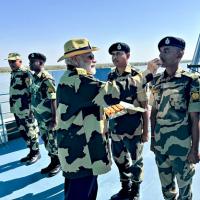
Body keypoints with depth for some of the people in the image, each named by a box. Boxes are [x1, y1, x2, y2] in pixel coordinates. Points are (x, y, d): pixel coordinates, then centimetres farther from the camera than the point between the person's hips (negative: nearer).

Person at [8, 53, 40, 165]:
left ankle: (36, 153, 19)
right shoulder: (13, 74, 14)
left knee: (31, 132, 3)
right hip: (17, 110, 9)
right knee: (23, 132, 17)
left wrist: (31, 108, -21)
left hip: (26, 110, -9)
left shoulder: (25, 73, -12)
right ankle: (32, 152, 31)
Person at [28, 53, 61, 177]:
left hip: (49, 117, -8)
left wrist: (54, 118, -20)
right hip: (40, 117, 8)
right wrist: (35, 113, 18)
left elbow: (53, 99, -19)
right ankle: (53, 162, 32)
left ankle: (58, 163, 22)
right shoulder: (35, 77, 8)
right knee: (46, 140, 17)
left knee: (53, 141, 5)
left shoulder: (47, 78, -17)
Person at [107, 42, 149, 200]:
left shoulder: (137, 76, -11)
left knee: (135, 161, 12)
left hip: (133, 127, -5)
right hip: (115, 127, 5)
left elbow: (144, 106, -9)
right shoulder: (110, 77, 5)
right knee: (119, 160, 18)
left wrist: (146, 130, -9)